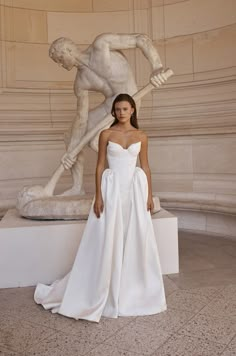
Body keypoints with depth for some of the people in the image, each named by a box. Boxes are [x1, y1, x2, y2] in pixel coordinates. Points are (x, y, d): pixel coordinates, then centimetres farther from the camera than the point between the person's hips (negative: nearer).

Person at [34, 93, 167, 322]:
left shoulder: (141, 136, 6)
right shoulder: (106, 134, 1)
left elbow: (145, 167, 9)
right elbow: (100, 166, -1)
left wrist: (149, 195, 3)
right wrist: (98, 196, -8)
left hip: (135, 188, 2)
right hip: (112, 188, -2)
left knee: (136, 240, 6)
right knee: (107, 241, 1)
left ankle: (134, 291, 24)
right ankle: (101, 293, 17)